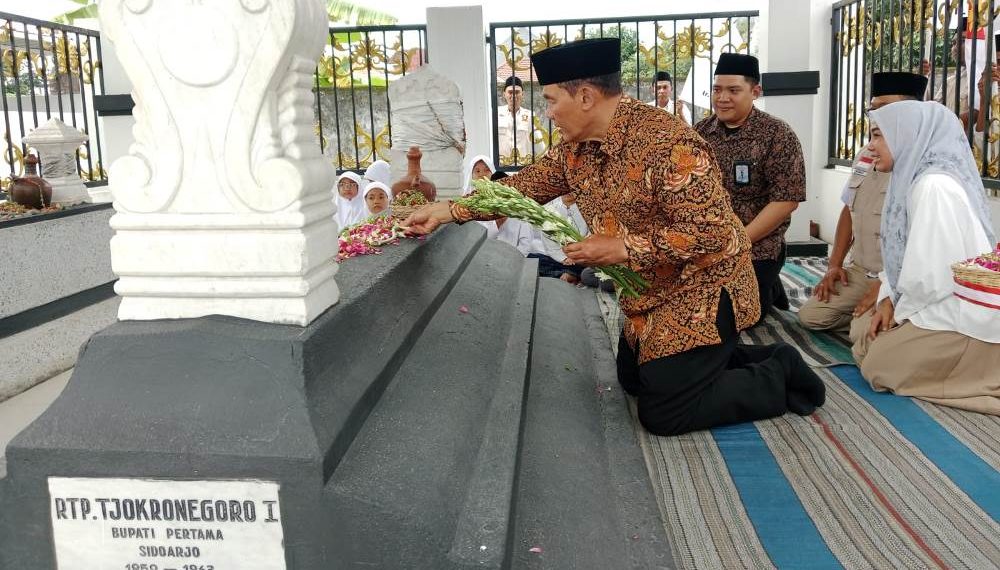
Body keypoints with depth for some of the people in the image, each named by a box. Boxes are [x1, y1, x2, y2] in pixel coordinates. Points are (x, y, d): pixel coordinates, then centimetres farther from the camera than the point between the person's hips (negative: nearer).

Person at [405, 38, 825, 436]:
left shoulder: (668, 144, -30)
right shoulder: (575, 148, -3)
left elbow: (710, 232, -32)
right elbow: (525, 186, 4)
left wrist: (623, 247, -29)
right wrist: (448, 211, -4)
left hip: (701, 292, -9)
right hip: (650, 296, 9)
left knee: (663, 413, -6)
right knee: (634, 380, 24)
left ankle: (780, 378, 11)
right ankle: (747, 361, 28)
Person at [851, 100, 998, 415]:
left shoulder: (934, 185, -23)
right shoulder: (915, 176, 7)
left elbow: (933, 274, -26)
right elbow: (903, 252, 11)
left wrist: (900, 311, -10)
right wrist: (888, 300, -1)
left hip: (963, 313, -10)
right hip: (941, 303, 10)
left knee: (878, 366, -4)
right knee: (862, 332, 15)